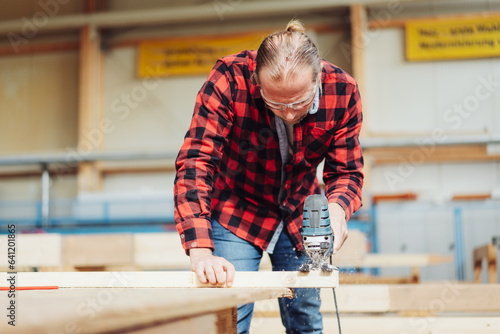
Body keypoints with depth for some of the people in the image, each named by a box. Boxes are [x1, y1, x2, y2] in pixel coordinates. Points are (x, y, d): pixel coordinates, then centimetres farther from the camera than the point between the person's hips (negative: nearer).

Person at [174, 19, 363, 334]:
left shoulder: (343, 91, -22)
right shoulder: (229, 80, -31)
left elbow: (347, 171, -12)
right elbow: (195, 163, -35)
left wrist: (336, 207, -36)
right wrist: (200, 250, -45)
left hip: (299, 213, 3)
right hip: (236, 212, -2)